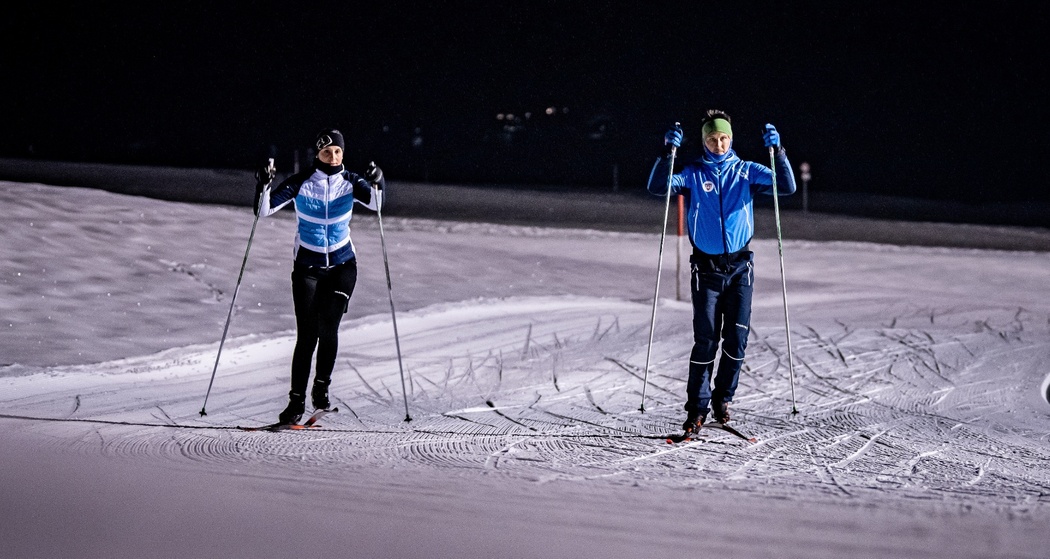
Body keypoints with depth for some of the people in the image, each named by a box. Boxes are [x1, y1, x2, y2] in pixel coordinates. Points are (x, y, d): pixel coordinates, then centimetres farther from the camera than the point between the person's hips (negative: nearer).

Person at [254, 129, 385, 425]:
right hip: (307, 266, -1)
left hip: (342, 265, 1)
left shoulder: (350, 182, -4)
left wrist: (377, 184, -38)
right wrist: (264, 186, -30)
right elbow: (264, 210, -12)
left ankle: (321, 387, 6)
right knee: (307, 335, -7)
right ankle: (297, 400, 2)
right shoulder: (301, 183, -8)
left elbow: (375, 204, -19)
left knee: (328, 327, -14)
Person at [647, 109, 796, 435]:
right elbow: (658, 188, -10)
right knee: (706, 339, -5)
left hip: (740, 267, 2)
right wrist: (667, 152, -22)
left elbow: (787, 187, -3)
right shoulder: (693, 174, 4)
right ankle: (697, 407, 2)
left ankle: (722, 399, 16)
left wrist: (778, 151, -16)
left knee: (737, 337, -2)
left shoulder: (746, 172, 7)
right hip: (706, 269, -1)